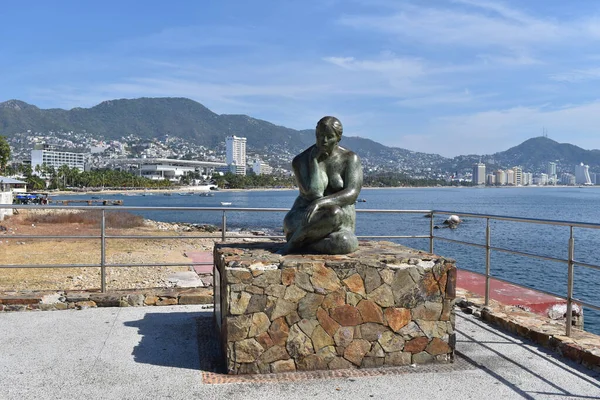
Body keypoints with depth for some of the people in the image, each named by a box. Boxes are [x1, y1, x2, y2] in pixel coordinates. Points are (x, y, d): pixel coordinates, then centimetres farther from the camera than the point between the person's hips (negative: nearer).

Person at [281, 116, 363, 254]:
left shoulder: (351, 159, -1)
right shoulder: (300, 160, -3)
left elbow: (352, 194, -16)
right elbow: (313, 194, -17)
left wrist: (320, 203, -31)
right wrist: (313, 160, -14)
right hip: (304, 219, -2)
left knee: (345, 244, -36)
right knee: (334, 214, -38)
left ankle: (292, 245, -14)